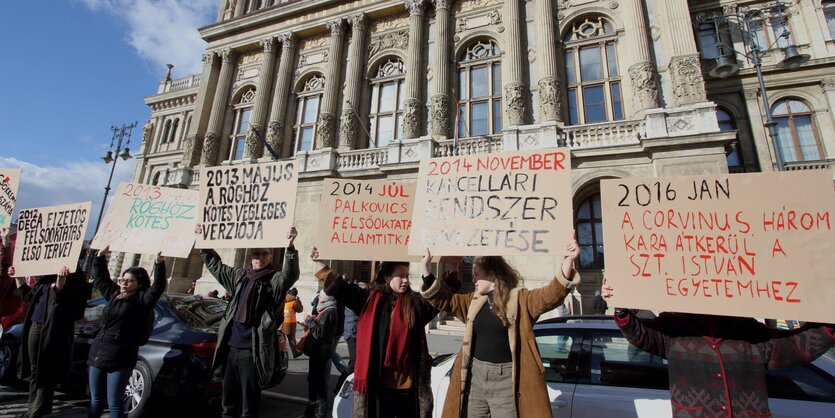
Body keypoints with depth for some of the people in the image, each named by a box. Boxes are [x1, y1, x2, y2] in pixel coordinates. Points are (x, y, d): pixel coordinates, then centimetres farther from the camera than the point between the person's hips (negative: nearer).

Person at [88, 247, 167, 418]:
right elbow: (100, 279, 27)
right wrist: (100, 257, 24)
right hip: (97, 354, 6)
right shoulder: (113, 294, 13)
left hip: (120, 359, -6)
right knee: (96, 401, 19)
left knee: (114, 404, 2)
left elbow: (158, 287, -23)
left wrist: (160, 264, -32)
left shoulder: (142, 300, -7)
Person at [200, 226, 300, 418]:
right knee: (228, 401, 21)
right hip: (230, 347, 6)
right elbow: (215, 265, 24)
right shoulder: (239, 276, 11)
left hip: (253, 351, -6)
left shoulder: (275, 281, -8)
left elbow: (291, 275, -29)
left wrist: (290, 247, -44)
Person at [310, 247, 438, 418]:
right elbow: (339, 287, 1)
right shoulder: (370, 298, 1)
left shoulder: (415, 302, 2)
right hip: (378, 382, 0)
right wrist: (319, 263, -3)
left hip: (408, 384, 0)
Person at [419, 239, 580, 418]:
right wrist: (426, 265, 6)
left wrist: (568, 261, -35)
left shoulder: (520, 299, -6)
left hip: (506, 380, -5)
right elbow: (442, 299, 13)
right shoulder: (473, 301, 9)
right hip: (475, 377, 5)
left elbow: (552, 294, -19)